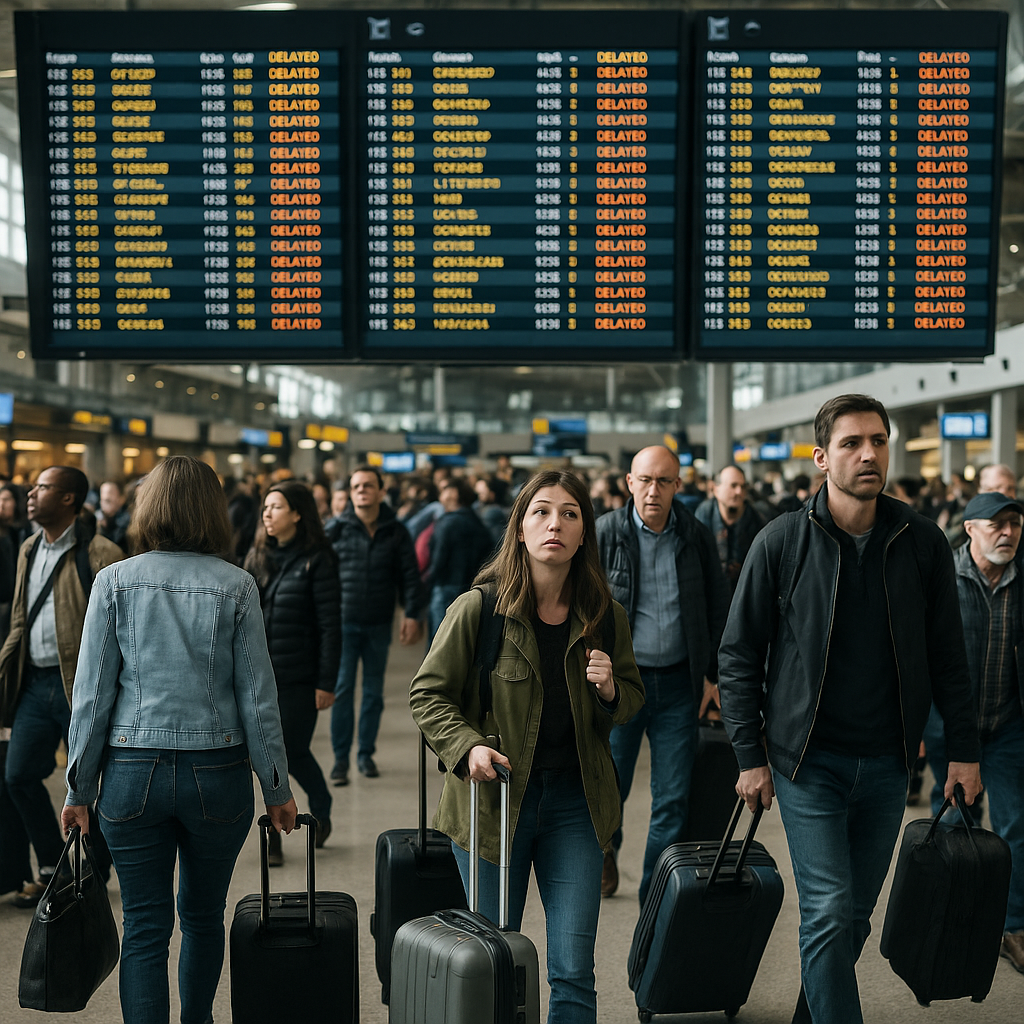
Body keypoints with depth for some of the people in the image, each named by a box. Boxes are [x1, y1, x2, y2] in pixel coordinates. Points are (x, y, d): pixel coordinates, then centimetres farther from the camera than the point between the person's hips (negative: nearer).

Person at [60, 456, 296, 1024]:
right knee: (203, 914, 20)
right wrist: (277, 788, 6)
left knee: (144, 927, 7)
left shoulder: (114, 581, -2)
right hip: (217, 773, 1)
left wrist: (79, 788, 6)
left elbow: (91, 692, -2)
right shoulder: (236, 586, -3)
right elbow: (257, 696, -3)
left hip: (132, 773, 0)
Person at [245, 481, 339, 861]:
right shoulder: (258, 556, 9)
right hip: (260, 674, 5)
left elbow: (329, 625, -10)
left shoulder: (317, 560, -8)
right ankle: (275, 834, 17)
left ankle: (321, 811, 29)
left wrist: (327, 682, -13)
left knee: (294, 751, 3)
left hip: (299, 678, -5)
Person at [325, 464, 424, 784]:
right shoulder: (337, 529, -2)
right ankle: (340, 758, 6)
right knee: (342, 689, -3)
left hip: (379, 624, 2)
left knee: (374, 692, 10)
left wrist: (411, 614, -3)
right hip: (344, 621, -2)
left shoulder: (396, 532, 3)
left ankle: (366, 753, 22)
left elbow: (409, 576, 6)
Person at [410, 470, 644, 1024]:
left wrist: (609, 690, -10)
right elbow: (428, 693, -1)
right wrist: (468, 746, -17)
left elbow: (633, 698, 12)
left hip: (574, 801, 2)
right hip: (494, 798, -2)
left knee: (573, 972, 1)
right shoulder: (477, 609, -9)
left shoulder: (604, 616, 0)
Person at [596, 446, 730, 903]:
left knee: (673, 799, 3)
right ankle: (606, 847, 37)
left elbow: (718, 608, 12)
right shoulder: (605, 534, -3)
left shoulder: (697, 537, 3)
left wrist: (712, 673, 8)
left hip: (679, 682, 2)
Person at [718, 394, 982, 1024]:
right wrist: (751, 756, -4)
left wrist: (965, 749, 5)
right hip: (809, 760, -3)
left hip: (888, 761, 3)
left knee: (857, 916, 13)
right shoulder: (781, 543, -8)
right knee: (829, 914, -7)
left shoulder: (923, 542, 0)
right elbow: (739, 657, -2)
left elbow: (948, 655, 8)